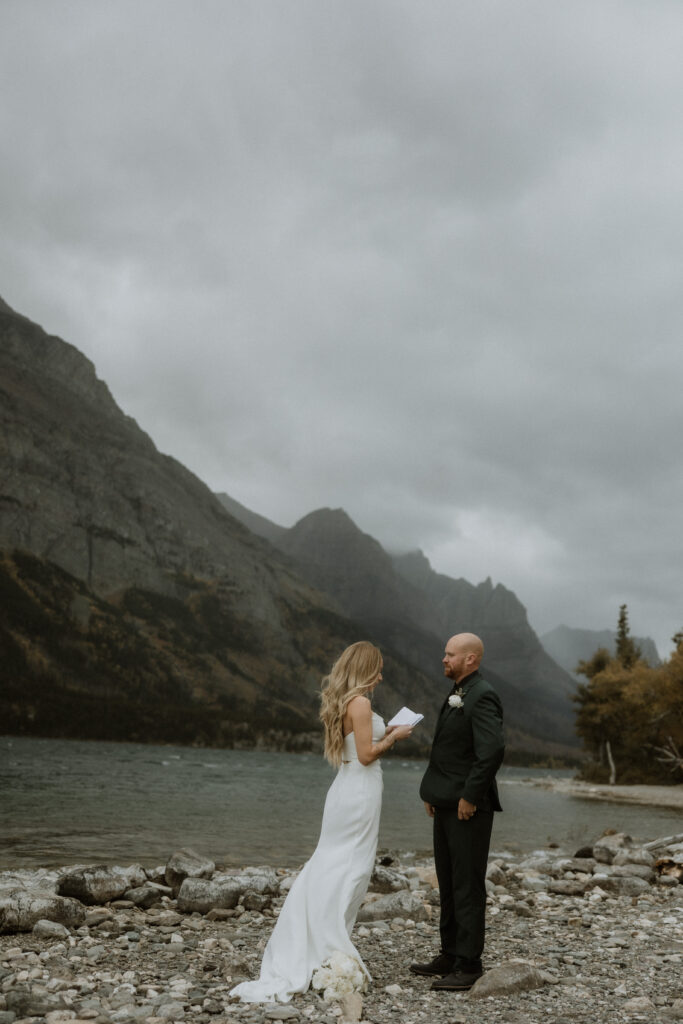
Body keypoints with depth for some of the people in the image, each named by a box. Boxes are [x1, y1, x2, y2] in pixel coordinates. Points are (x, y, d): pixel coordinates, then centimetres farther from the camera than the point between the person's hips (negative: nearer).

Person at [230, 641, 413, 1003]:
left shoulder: (340, 702, 12)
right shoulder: (361, 703, -16)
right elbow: (366, 755, -17)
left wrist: (384, 735, 18)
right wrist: (393, 737, -3)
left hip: (345, 789, 9)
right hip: (361, 792, -9)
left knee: (328, 866, 12)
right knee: (350, 870, 0)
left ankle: (299, 949, 16)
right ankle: (330, 952, 6)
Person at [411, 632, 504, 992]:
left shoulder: (481, 697, -16)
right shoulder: (457, 695, 15)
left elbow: (493, 749, -27)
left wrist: (469, 796, -22)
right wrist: (433, 791, 12)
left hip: (468, 807, -10)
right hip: (446, 804, 10)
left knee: (467, 886, -1)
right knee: (448, 884, 16)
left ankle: (469, 966, 8)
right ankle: (450, 956, 27)